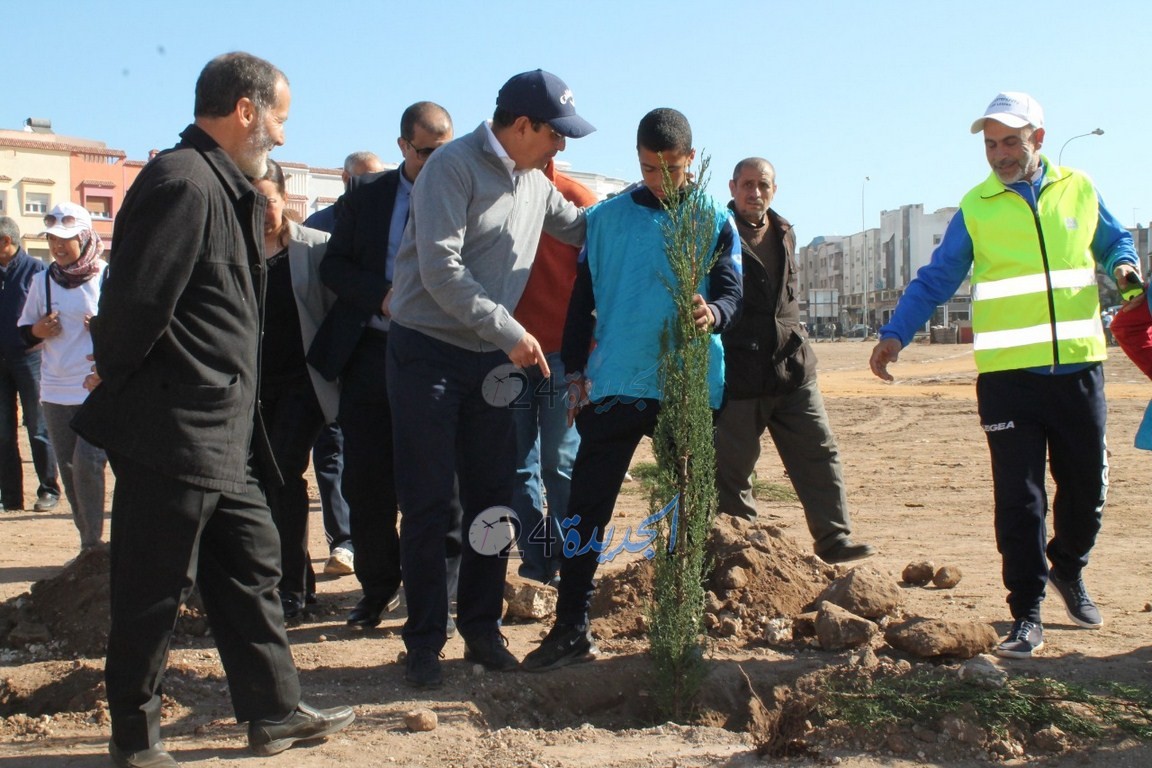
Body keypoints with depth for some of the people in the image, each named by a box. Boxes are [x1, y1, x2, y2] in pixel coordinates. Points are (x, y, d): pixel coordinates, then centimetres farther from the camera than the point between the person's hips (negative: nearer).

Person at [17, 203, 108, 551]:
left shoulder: (108, 277, -3)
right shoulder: (42, 281, 9)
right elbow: (23, 332, 15)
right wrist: (37, 331, -7)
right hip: (55, 392, 5)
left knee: (88, 464, -13)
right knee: (69, 471, 8)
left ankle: (92, 546, 0)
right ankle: (88, 543, 20)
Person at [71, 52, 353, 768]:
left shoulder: (228, 189, 16)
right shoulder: (182, 182, -18)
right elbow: (137, 304, -21)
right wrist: (120, 389, -9)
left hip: (222, 435, 10)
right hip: (172, 433, -10)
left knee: (252, 564, 15)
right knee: (155, 590, 4)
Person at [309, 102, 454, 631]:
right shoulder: (365, 197, 9)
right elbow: (334, 266, 5)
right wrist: (384, 295, -12)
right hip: (370, 354, 3)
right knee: (365, 479, 5)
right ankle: (379, 587, 22)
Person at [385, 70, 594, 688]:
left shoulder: (536, 183, 10)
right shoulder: (454, 166, -12)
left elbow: (579, 227, 25)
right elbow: (441, 270, -20)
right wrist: (510, 332, -19)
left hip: (490, 360, 7)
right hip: (427, 353, -7)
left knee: (494, 497, 8)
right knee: (430, 503, -1)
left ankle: (481, 630, 21)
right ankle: (424, 642, 10)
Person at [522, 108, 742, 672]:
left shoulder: (715, 221, 6)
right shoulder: (607, 218, 8)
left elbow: (731, 290, -1)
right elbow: (583, 296, 10)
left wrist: (714, 313, -24)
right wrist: (575, 370, 5)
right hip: (616, 384, 0)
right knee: (586, 505, -3)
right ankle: (571, 628, 4)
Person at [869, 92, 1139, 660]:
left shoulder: (1079, 190, 8)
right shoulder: (975, 208, 3)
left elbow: (1115, 240, 22)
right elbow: (935, 280, 4)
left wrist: (1125, 264, -1)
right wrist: (895, 334, -8)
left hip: (1078, 366, 2)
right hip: (1008, 375, -2)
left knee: (1087, 486, 13)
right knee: (1019, 498, -3)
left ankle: (1068, 571, 40)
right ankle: (1027, 613, 8)